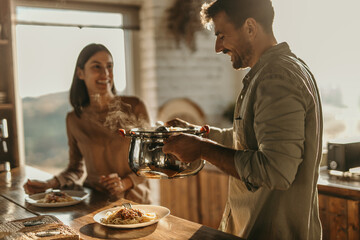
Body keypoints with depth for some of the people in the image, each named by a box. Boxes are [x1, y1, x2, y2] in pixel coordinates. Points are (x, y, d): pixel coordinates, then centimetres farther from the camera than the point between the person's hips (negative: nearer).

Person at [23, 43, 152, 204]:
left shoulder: (134, 107, -2)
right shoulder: (74, 119, 5)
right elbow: (76, 168, 15)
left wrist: (124, 183, -14)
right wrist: (49, 184, -1)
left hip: (133, 201, -3)